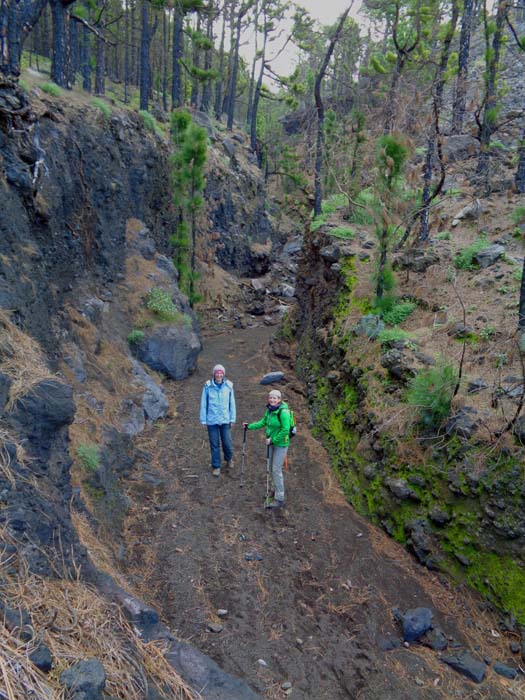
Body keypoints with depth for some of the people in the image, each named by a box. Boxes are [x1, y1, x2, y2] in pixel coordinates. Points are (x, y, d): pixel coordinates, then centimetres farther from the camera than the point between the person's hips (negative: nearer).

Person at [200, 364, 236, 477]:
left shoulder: (228, 386, -3)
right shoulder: (208, 386, -7)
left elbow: (232, 403, 3)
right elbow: (204, 404, -1)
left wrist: (232, 419, 3)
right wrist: (203, 420, -1)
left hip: (225, 420, 1)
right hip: (212, 420, -1)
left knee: (227, 443, 4)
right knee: (214, 445, 7)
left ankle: (229, 458, 35)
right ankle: (216, 466, 22)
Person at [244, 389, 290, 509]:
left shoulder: (283, 412, -23)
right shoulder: (269, 409, 2)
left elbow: (285, 430, -24)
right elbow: (263, 422, 15)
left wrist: (273, 440, -20)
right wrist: (250, 426, 9)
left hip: (281, 444, -8)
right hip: (271, 442, 8)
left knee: (276, 470, -5)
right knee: (271, 468, 16)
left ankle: (279, 499, 4)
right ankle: (277, 490, 36)